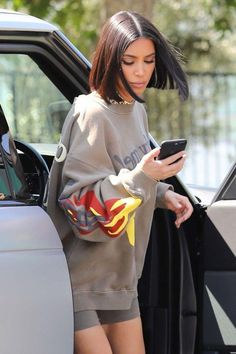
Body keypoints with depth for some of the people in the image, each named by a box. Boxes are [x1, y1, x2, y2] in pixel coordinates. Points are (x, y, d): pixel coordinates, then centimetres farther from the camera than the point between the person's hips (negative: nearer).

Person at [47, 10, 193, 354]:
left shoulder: (136, 110, 8)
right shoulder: (92, 114, -18)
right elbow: (81, 205, -21)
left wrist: (163, 194, 3)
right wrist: (142, 177, -29)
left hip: (121, 275, 8)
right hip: (82, 278, -8)